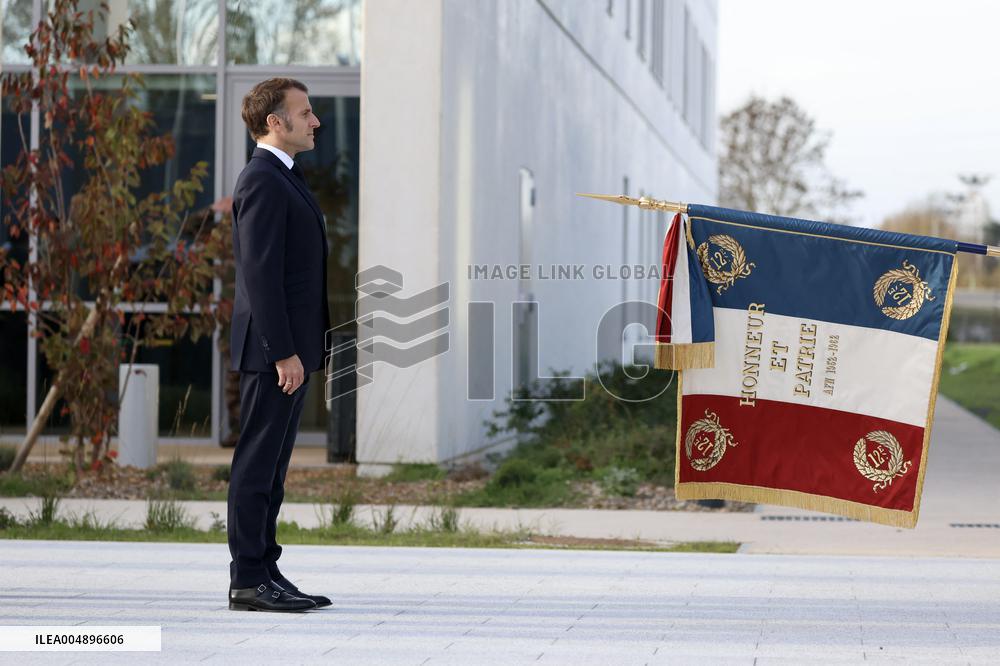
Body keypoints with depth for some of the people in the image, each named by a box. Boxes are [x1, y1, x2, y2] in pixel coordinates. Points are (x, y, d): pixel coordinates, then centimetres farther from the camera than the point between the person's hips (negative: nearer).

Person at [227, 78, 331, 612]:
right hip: (274, 349, -10)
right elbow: (260, 274, -20)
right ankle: (248, 582, -3)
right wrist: (283, 353, -22)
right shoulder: (263, 181, -14)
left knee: (271, 466, 12)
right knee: (257, 465, -6)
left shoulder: (283, 178, 19)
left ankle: (266, 572, 17)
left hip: (292, 348, 10)